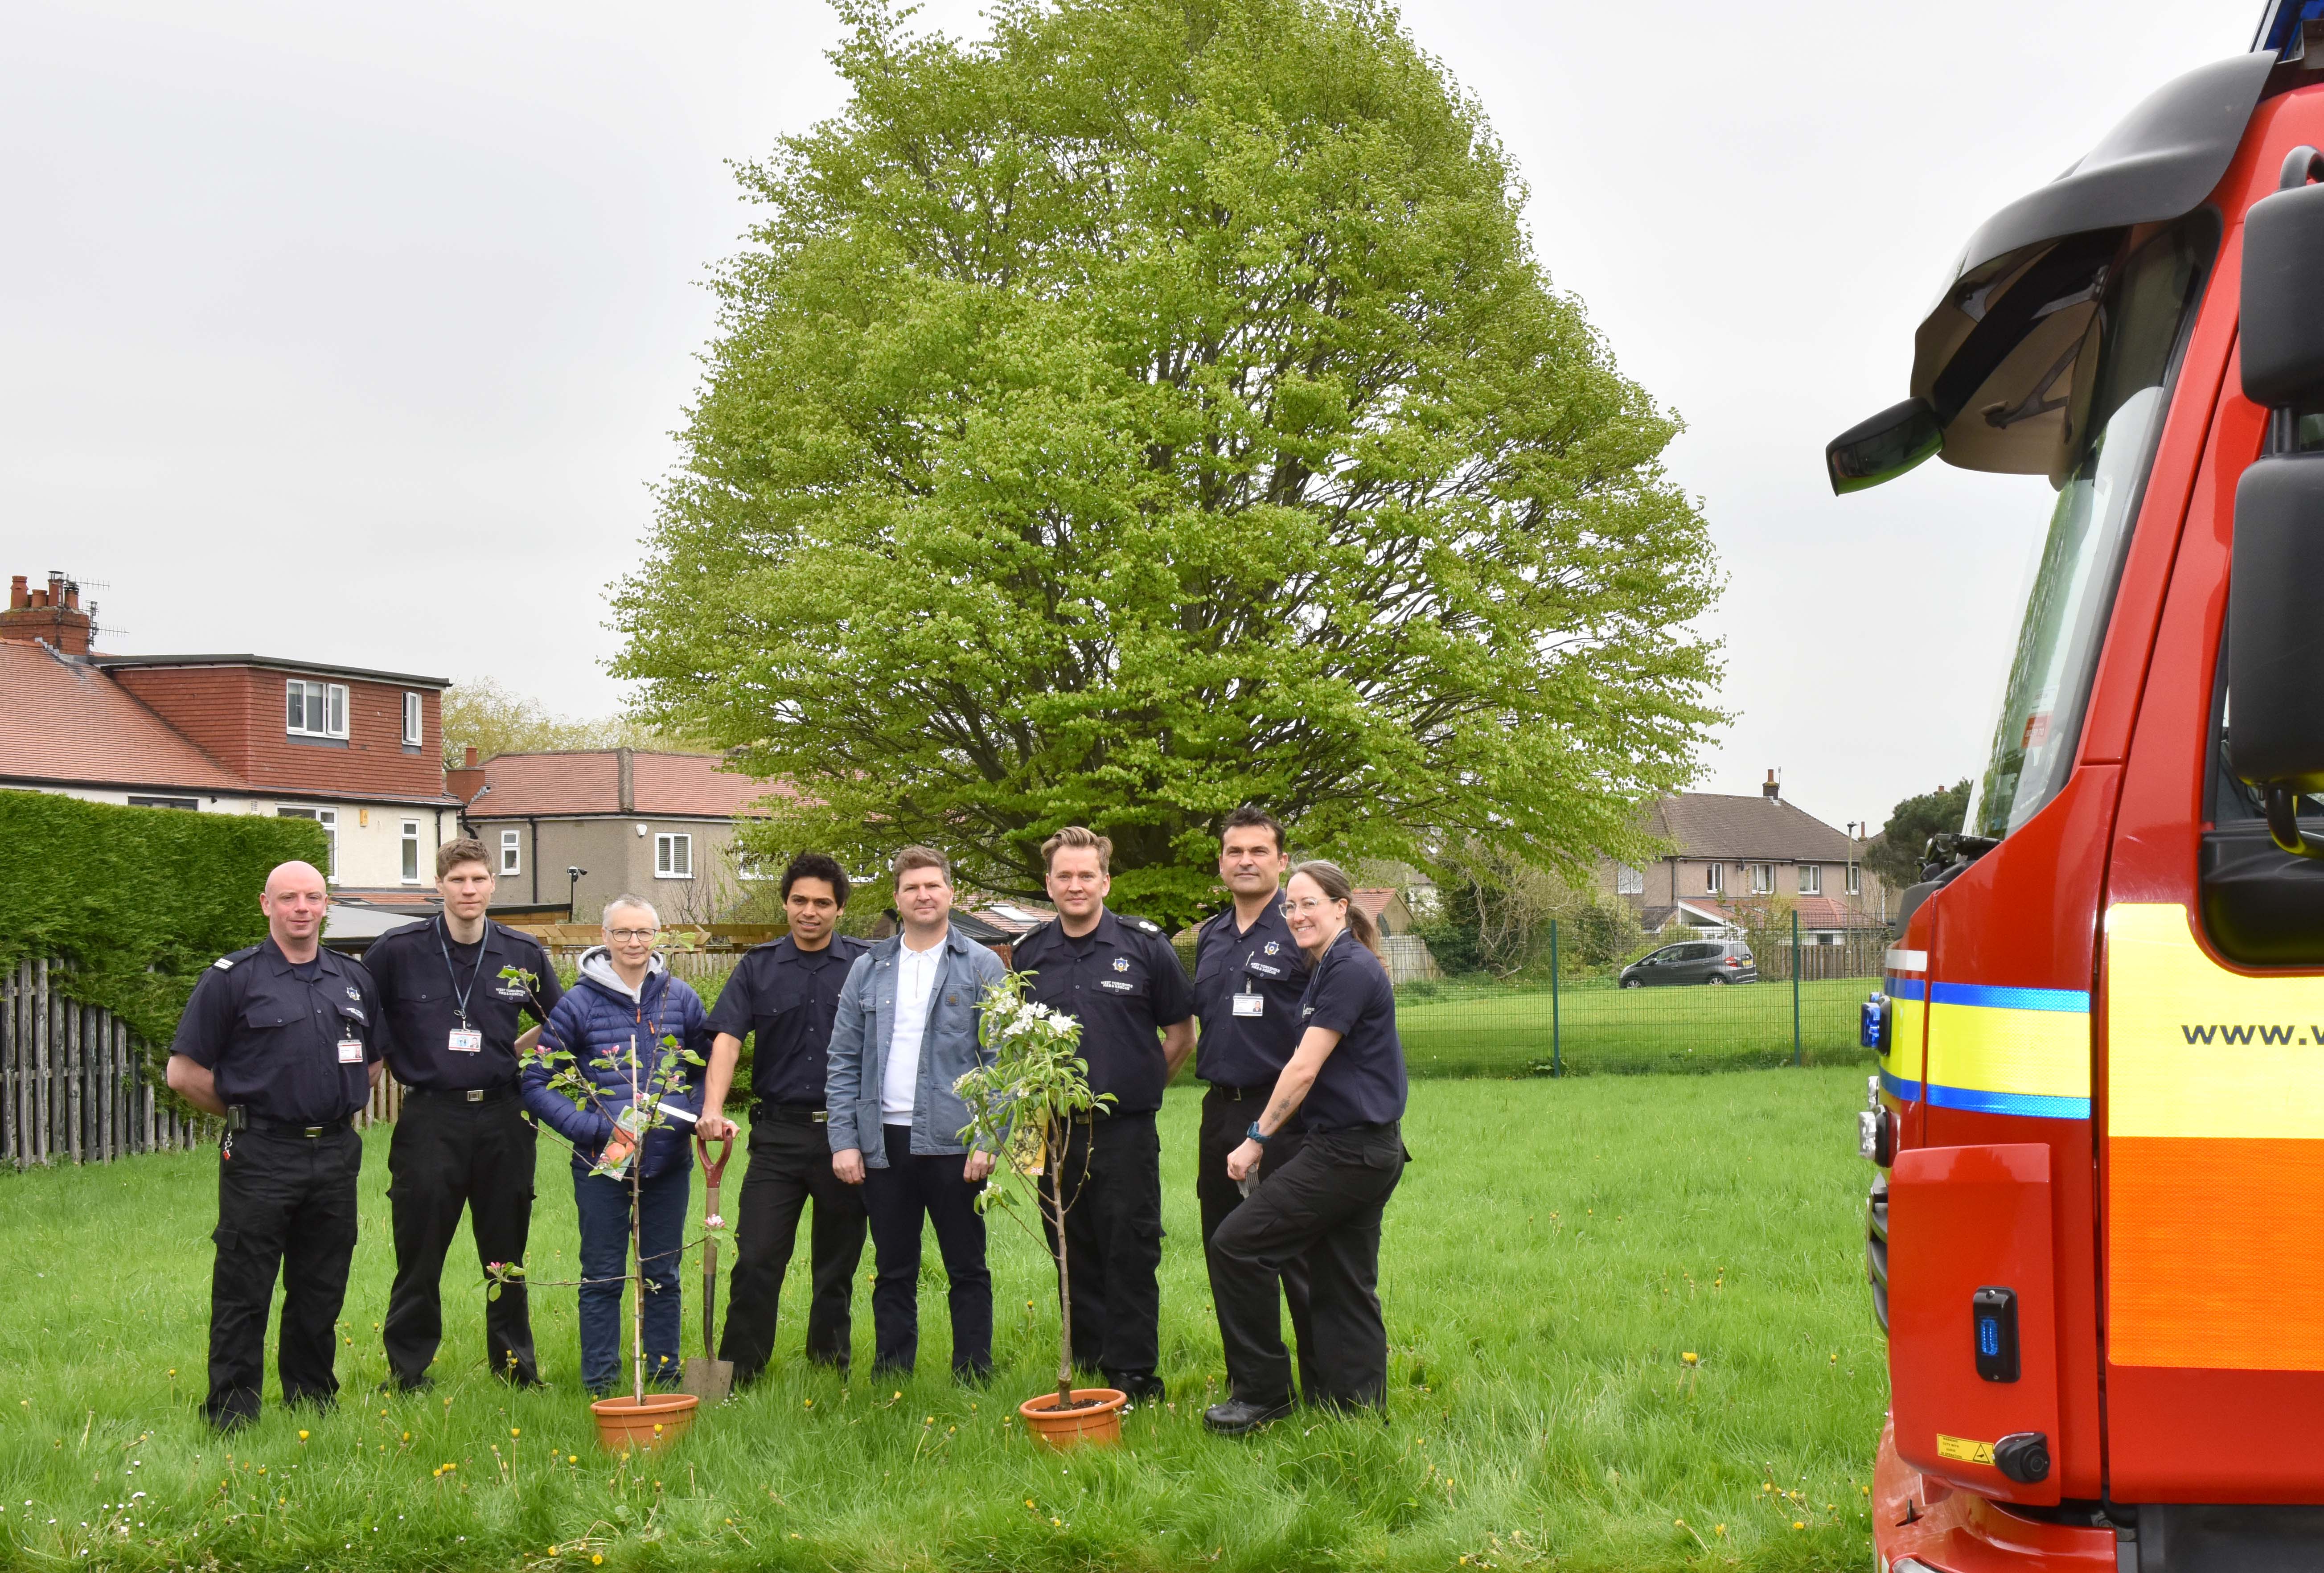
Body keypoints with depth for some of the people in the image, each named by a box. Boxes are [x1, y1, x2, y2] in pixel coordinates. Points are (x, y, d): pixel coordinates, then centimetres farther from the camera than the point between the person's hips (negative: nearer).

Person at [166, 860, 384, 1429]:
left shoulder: (354, 978, 11)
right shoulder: (232, 978, -4)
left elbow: (374, 1060, 24)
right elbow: (183, 1072, -3)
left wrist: (338, 1109, 12)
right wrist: (246, 1113, 2)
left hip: (337, 1155, 5)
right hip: (261, 1160, -4)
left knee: (321, 1294, 12)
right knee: (244, 1296, -1)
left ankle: (313, 1399, 23)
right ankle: (231, 1415, 6)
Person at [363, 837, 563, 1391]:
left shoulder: (523, 954, 4)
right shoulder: (398, 951, -3)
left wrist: (515, 1053, 9)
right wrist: (399, 1063, 5)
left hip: (503, 1116, 2)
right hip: (430, 1116, -2)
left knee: (507, 1249, 10)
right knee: (420, 1249, 2)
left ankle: (514, 1361, 21)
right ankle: (407, 1368, 13)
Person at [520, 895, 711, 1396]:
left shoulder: (680, 998, 5)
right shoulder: (580, 1002, -3)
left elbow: (708, 1066, 19)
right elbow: (536, 1083, -3)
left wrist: (698, 1114, -1)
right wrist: (595, 1130, -12)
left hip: (669, 1161, 2)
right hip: (602, 1164, -2)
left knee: (663, 1276, 11)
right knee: (603, 1278, 3)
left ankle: (665, 1377, 21)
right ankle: (599, 1386, 11)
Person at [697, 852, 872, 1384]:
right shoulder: (759, 967, 5)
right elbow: (727, 1038, -4)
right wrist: (713, 1110, -19)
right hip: (778, 1133, 0)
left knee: (838, 1260, 9)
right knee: (756, 1258, -5)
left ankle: (830, 1365, 21)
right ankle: (737, 1374, 2)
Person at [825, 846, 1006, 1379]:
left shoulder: (982, 967, 1)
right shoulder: (868, 970, 10)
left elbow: (1000, 1061, -3)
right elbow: (844, 1061, 9)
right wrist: (844, 1140, 1)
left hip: (952, 1144, -3)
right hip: (883, 1143, 3)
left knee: (967, 1270, 5)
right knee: (893, 1272, 11)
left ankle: (974, 1379, 12)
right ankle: (890, 1378, 19)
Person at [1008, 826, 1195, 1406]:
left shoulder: (1144, 946, -2)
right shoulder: (1030, 954, 8)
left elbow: (1180, 1036, 6)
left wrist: (1138, 1087, 5)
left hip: (1125, 1133, -3)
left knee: (1130, 1253, -2)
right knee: (1073, 1253, 9)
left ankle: (1133, 1375, 4)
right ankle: (1087, 1367, 19)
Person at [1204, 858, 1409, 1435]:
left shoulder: (1351, 970, -14)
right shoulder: (1331, 969, 17)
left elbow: (1305, 1068, -16)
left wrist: (1258, 1138, -10)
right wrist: (1267, 1133, 17)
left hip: (1348, 1152, -10)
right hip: (1365, 1151, 10)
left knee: (1237, 1245, -7)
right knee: (1343, 1287, 10)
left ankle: (1262, 1393, 1)